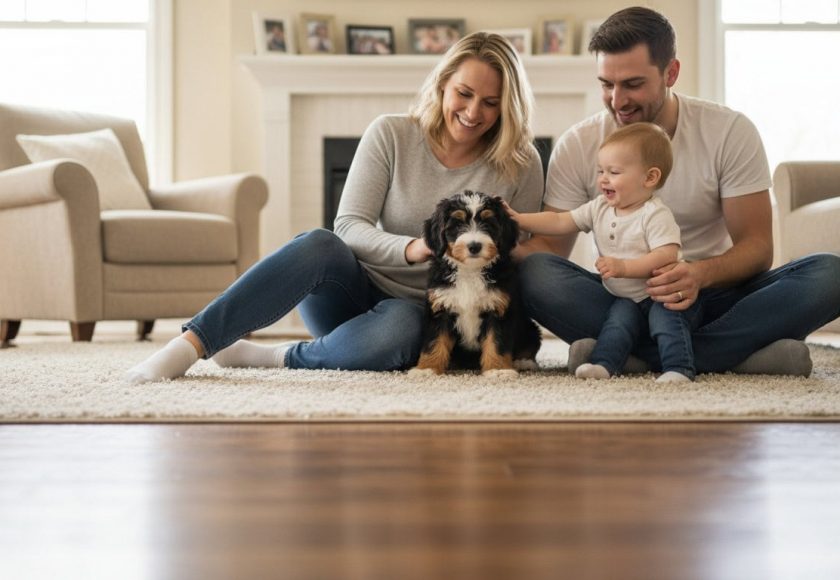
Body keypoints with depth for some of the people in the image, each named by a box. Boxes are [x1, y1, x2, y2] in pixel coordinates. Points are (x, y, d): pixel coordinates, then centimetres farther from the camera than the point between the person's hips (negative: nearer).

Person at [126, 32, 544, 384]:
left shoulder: (521, 167, -2)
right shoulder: (391, 135, -3)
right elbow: (348, 226, -9)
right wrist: (409, 249, -29)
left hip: (422, 313, -1)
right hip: (360, 289, 1)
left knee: (399, 327, -40)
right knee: (318, 246, -35)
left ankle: (270, 357, -24)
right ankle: (189, 346, -37)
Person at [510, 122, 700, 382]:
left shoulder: (656, 215, -18)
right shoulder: (599, 208, 3)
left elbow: (667, 256, -28)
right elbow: (560, 222, 3)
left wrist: (623, 267, -35)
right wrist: (519, 219, -9)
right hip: (627, 299, 6)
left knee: (664, 315, -30)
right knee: (619, 317, -20)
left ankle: (679, 368, -36)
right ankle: (603, 363, -32)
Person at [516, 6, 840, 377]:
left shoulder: (731, 133, -6)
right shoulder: (576, 146, -3)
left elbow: (757, 246, -7)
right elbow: (550, 245, -3)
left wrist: (702, 274, -30)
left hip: (713, 295, 0)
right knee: (534, 273, -31)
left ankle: (634, 355, -33)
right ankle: (733, 353, -32)